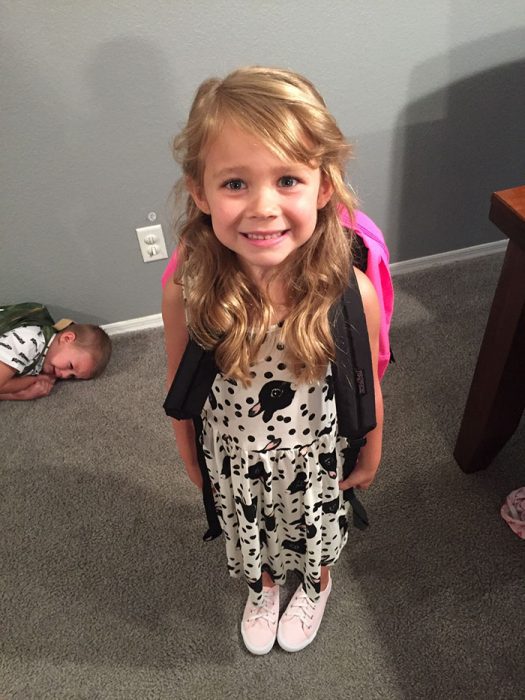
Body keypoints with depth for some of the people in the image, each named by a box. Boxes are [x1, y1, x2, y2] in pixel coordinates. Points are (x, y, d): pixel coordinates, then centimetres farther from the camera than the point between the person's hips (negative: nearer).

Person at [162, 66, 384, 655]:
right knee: (247, 533, 31)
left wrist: (370, 454, 2)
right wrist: (189, 453, 3)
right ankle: (262, 587, 68)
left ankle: (315, 585, 68)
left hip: (316, 453, -1)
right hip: (232, 455, 1)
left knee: (315, 529, 30)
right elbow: (181, 384, -11)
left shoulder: (351, 292, -32)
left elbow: (364, 387, -13)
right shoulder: (185, 289, -29)